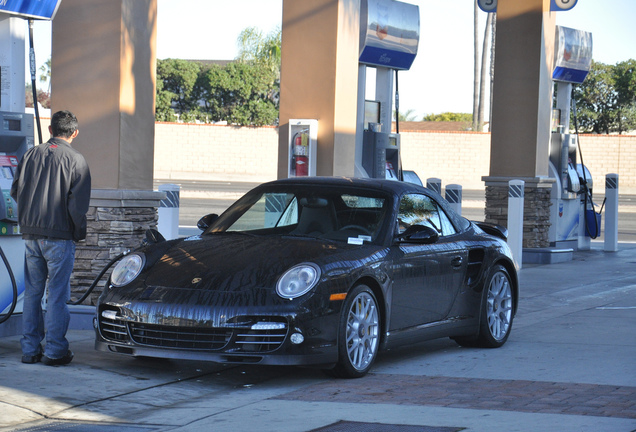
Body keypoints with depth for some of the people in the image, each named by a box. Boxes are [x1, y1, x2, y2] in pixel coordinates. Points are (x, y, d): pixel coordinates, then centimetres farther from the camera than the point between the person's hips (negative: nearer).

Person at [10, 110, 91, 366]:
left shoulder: (31, 155, 6)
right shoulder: (75, 160, -7)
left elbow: (16, 190, 10)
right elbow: (78, 202, -11)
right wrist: (79, 232, 0)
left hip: (31, 234, 5)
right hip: (59, 235, -4)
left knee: (32, 292, 11)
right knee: (57, 294, 0)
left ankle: (30, 349, 13)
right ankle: (55, 350, 0)